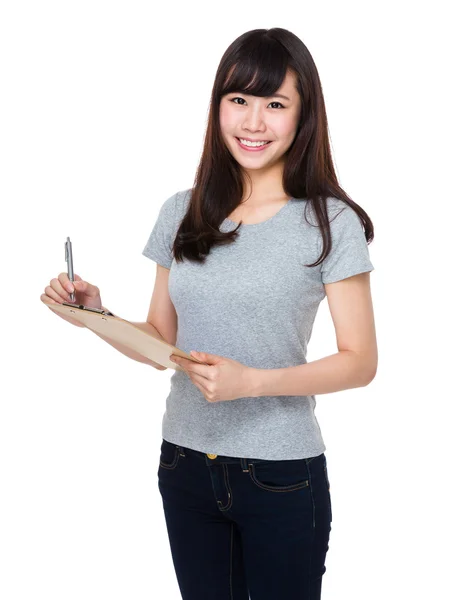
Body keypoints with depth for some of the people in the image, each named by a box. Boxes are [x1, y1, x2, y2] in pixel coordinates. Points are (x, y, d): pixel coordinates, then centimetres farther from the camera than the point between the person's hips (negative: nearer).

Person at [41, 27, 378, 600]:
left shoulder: (331, 223, -9)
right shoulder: (181, 213, 3)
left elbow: (360, 361, -9)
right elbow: (159, 341, 9)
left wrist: (252, 382, -22)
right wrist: (97, 314, -9)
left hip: (281, 473, -3)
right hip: (186, 464, 4)